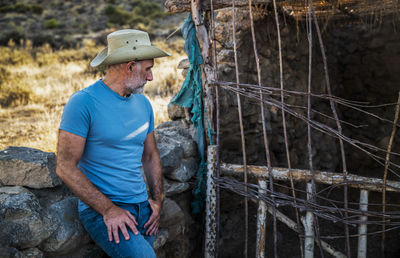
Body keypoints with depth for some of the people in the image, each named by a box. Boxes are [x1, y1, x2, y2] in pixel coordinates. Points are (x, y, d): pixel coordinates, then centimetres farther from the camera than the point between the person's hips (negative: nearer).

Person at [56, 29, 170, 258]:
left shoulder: (143, 103, 12)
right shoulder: (84, 102, -11)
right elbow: (66, 168, -14)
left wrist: (158, 199, 9)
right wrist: (109, 209, -18)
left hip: (142, 207, 7)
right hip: (101, 209, -7)